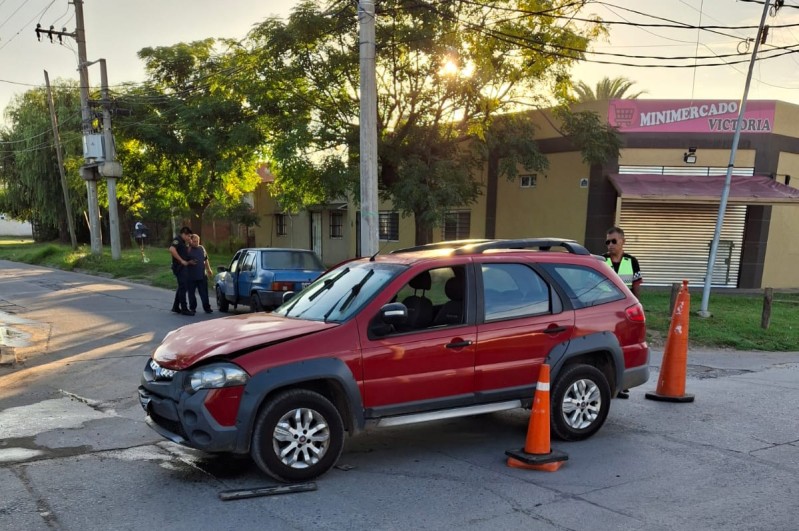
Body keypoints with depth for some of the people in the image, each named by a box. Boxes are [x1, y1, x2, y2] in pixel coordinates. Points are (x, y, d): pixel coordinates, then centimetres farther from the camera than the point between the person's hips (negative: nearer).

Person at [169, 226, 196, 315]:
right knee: (183, 287, -8)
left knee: (182, 287, 16)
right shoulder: (177, 240, -11)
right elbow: (172, 249, -29)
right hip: (179, 268, -10)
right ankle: (184, 309, -5)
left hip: (183, 267, 10)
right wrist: (181, 261, -26)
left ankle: (176, 307, 24)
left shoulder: (183, 242, 20)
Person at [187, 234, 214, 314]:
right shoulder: (188, 249, -3)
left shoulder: (202, 248, 11)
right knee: (191, 293, 6)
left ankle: (207, 307, 7)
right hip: (191, 276, -3)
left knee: (204, 293, 2)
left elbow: (206, 260, 21)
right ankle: (192, 307, 18)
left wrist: (209, 269, 22)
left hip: (202, 275, 3)